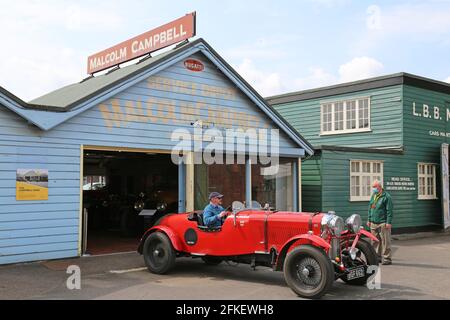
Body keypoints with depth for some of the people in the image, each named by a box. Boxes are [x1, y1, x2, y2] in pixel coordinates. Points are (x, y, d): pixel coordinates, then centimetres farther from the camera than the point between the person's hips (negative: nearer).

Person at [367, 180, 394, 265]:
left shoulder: (386, 196, -8)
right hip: (373, 223, 7)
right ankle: (378, 257, 20)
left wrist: (389, 222, -16)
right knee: (375, 241, 10)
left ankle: (387, 259, 0)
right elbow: (370, 208, 21)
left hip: (383, 223, -7)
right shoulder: (373, 196, 15)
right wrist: (369, 220, 17)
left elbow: (390, 210, -11)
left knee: (385, 242, -5)